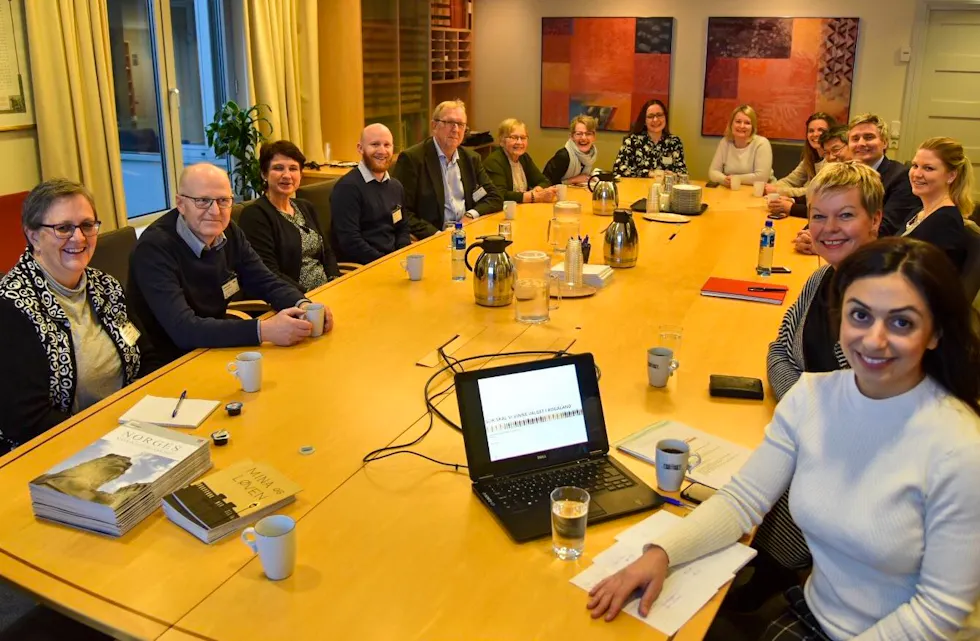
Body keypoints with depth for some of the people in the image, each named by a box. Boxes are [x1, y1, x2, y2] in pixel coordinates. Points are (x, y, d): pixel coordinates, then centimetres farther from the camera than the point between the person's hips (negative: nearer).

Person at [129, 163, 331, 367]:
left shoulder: (228, 231, -2)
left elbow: (267, 283, 1)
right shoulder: (154, 248, -23)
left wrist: (303, 306, -22)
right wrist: (264, 330, -41)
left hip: (216, 347, 7)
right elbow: (183, 329, -32)